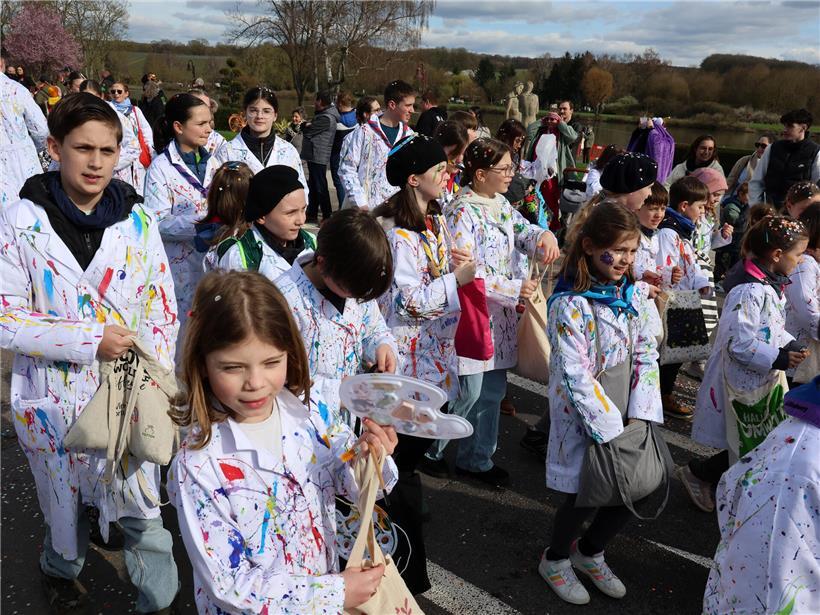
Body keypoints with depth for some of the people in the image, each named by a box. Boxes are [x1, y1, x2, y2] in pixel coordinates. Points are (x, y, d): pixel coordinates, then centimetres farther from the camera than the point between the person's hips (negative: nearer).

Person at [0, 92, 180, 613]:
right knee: (66, 505, 21)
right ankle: (62, 568, 53)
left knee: (144, 511, 6)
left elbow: (163, 307, 2)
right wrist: (90, 339, -20)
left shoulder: (137, 220, -3)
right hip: (56, 400, 0)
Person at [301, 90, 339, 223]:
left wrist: (305, 126, 2)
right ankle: (312, 214, 23)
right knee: (313, 187, 15)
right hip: (314, 156, 10)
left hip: (319, 158, -10)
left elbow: (307, 131, -18)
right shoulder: (322, 115, 15)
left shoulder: (326, 118, -18)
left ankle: (327, 216, 3)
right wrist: (308, 125, -7)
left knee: (320, 188, -4)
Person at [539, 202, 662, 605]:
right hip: (586, 420, -6)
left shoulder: (635, 294, 0)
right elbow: (576, 377, -20)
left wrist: (639, 417, -9)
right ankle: (555, 560, 33)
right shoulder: (570, 305, -19)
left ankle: (590, 552, 38)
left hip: (627, 419, 6)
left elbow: (647, 355, 0)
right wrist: (611, 432, -18)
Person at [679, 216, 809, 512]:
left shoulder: (771, 286, 6)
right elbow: (739, 343, -27)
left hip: (763, 380, 10)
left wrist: (790, 343, 3)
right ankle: (697, 472, 20)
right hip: (741, 382, -10)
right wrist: (778, 359, -24)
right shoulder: (749, 292, -26)